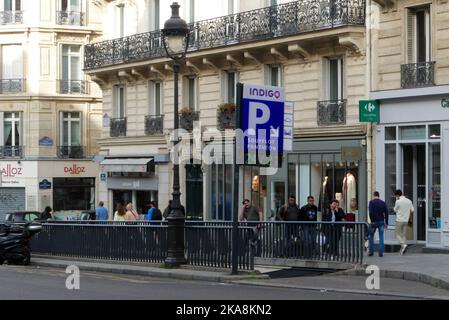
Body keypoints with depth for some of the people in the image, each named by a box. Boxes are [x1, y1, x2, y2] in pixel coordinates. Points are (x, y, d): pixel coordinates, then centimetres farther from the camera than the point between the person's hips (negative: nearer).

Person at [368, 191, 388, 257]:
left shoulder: (371, 202, -6)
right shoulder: (383, 202, 6)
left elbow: (370, 212, -18)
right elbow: (386, 213, 7)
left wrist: (372, 221, -13)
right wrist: (386, 223, 11)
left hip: (374, 222, -3)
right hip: (381, 222, 3)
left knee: (371, 236, 11)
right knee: (381, 237, 3)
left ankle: (371, 252, 11)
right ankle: (381, 253, 0)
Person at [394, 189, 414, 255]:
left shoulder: (398, 201, -12)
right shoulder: (409, 201, 3)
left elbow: (395, 210, 1)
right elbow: (412, 210, 5)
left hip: (399, 220, -5)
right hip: (406, 220, 5)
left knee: (398, 234, 4)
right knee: (404, 234, 10)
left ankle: (403, 245, -18)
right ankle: (402, 250, 9)